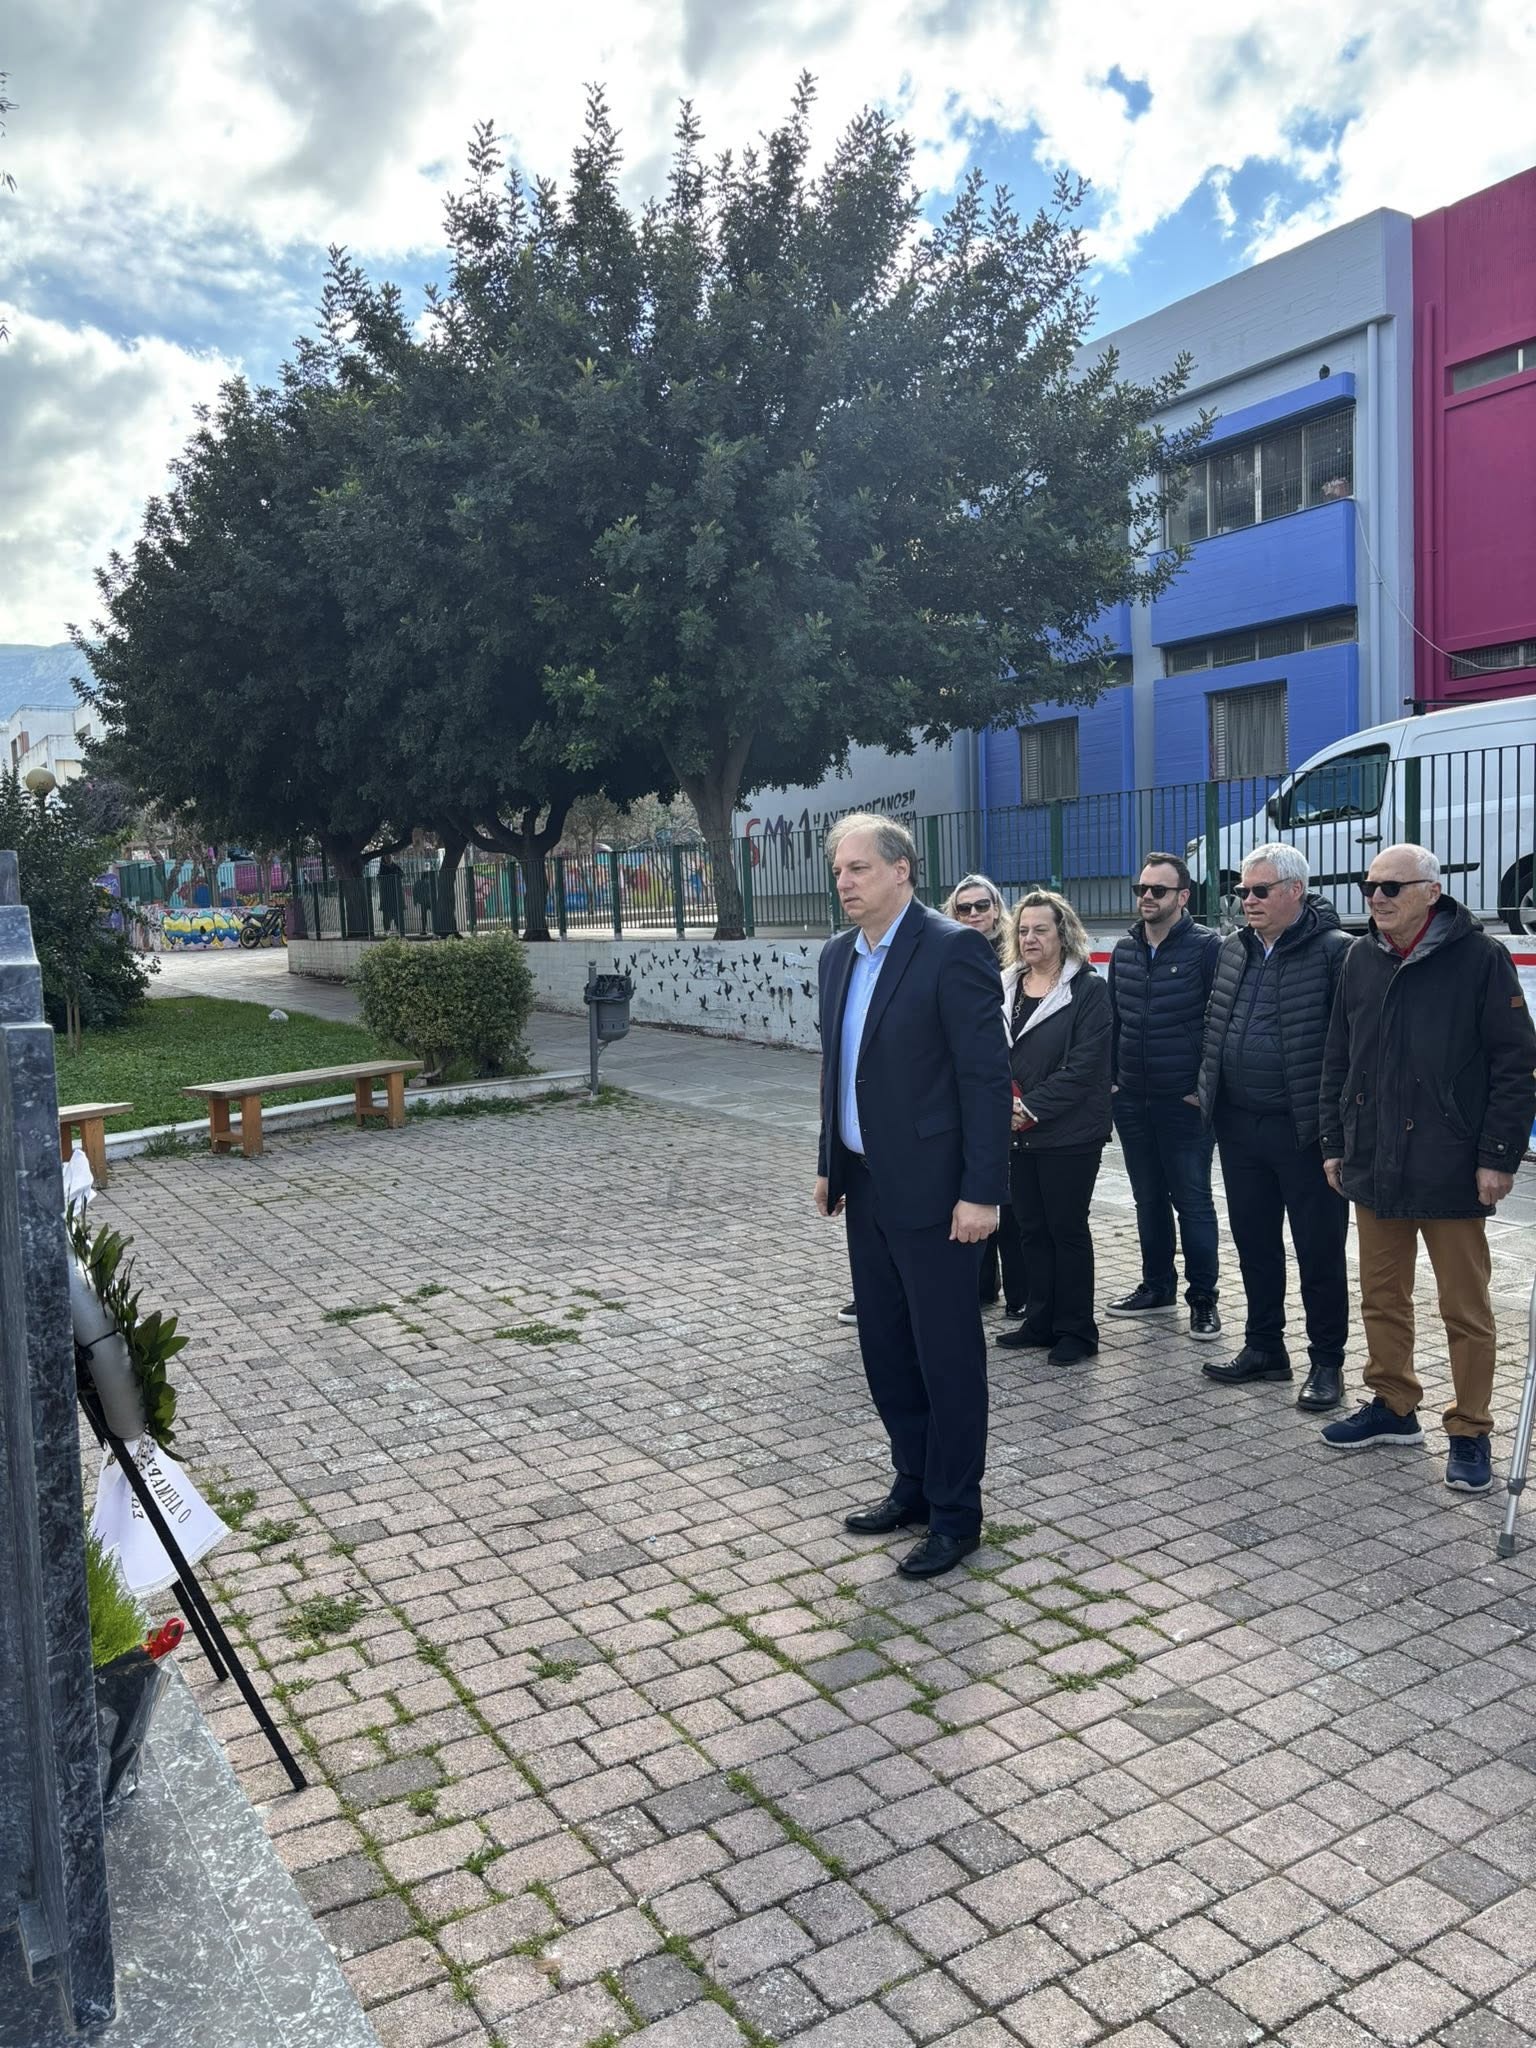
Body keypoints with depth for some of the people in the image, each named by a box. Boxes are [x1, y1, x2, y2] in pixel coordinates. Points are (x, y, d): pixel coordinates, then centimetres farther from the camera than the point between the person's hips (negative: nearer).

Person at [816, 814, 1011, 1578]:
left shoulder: (953, 949, -15)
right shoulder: (838, 954, 9)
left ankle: (955, 1514, 19)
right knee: (885, 1346, 16)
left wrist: (982, 1192, -19)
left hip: (931, 1190, -8)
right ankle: (913, 1485, 33)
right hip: (866, 1185, 8)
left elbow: (987, 1075, -17)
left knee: (947, 1354, 4)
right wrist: (830, 1164, 16)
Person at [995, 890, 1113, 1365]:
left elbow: (1084, 1065, -14)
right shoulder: (1005, 987, 9)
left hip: (1069, 1133, -5)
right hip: (1018, 1132, 5)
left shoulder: (1088, 989, -7)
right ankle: (1040, 1323, 24)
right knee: (1032, 1228, 12)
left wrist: (1032, 1107, -17)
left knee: (1067, 1229, 3)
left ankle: (1075, 1330, 15)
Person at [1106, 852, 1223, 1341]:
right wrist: (1112, 1079, 10)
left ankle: (1203, 1298, 13)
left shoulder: (1207, 947, -9)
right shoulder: (1124, 950, 10)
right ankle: (1157, 1287, 27)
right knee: (1148, 1199, 15)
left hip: (1184, 1102, -6)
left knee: (1193, 1201, 2)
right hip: (1132, 1102, 6)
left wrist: (1206, 1086, -12)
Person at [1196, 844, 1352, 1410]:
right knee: (1254, 1242, 16)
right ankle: (1264, 1347, 30)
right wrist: (1208, 1093, 12)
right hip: (1240, 1126, 7)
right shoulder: (1234, 950, 10)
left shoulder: (1334, 951, -11)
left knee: (1319, 1250, 6)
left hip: (1306, 1130, -6)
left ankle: (1326, 1361, 20)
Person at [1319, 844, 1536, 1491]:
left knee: (1465, 1309, 5)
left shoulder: (1481, 957, -8)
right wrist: (1335, 1143, 10)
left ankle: (1470, 1433, 18)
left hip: (1450, 1170, -5)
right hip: (1374, 1166, 5)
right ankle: (1392, 1406, 31)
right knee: (1382, 1297, 15)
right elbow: (1337, 1060, 12)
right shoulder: (1361, 960, 7)